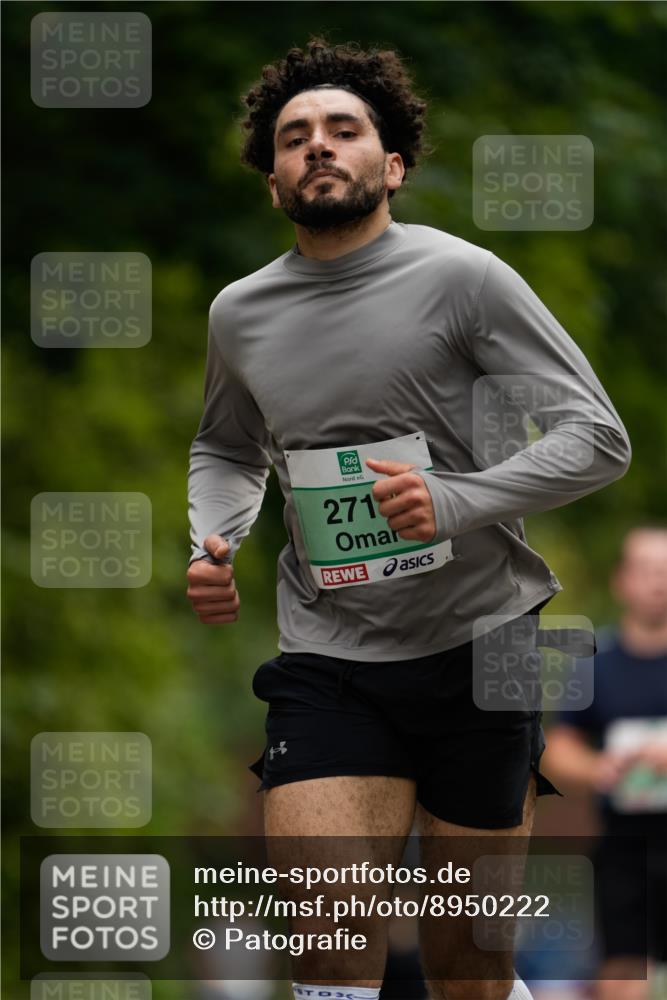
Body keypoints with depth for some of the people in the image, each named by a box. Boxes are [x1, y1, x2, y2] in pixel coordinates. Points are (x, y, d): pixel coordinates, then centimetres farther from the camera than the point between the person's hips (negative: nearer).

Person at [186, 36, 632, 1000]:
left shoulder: (461, 278, -7)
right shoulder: (240, 314, 8)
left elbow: (599, 438, -9)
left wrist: (458, 500, -24)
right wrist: (209, 544, 8)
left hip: (478, 650, -2)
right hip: (327, 664, 3)